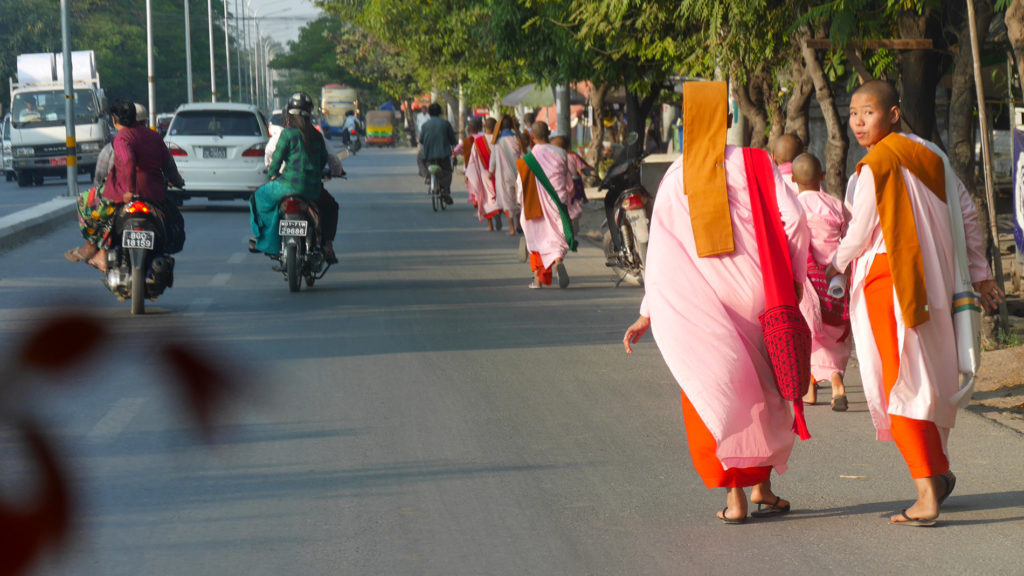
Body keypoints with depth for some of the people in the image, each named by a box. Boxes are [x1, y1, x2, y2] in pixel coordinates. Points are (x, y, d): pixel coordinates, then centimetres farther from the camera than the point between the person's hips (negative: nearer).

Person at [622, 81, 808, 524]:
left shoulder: (676, 177, 3)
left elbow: (661, 250, 5)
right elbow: (792, 219, -12)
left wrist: (649, 313, 9)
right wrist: (795, 278, -2)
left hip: (701, 302, 1)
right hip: (754, 291, -1)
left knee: (713, 395, 8)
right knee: (765, 389, 15)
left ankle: (734, 495, 1)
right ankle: (762, 487, 17)